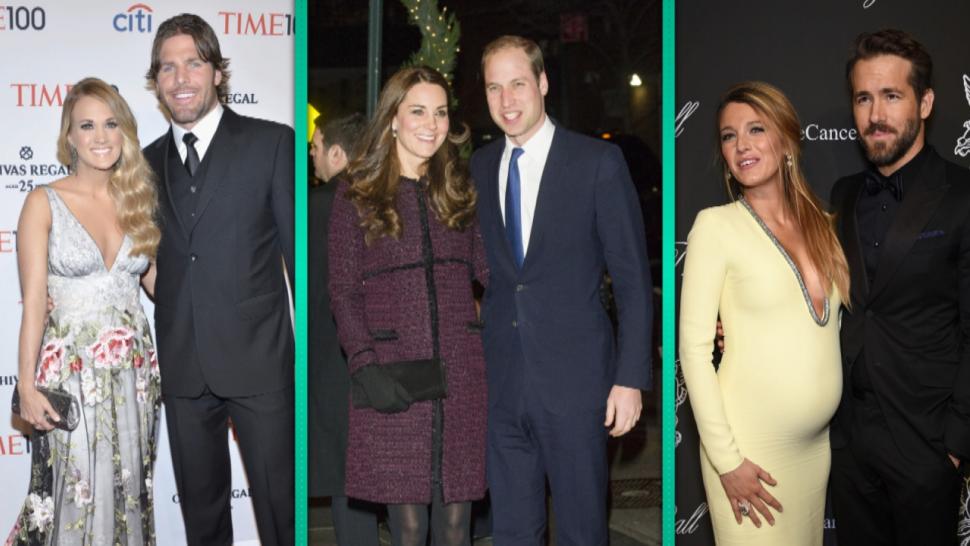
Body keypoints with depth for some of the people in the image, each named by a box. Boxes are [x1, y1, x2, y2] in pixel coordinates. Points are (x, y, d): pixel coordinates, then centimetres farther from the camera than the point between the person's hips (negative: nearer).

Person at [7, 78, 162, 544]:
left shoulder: (135, 200, 8)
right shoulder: (44, 202, -4)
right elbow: (33, 301, -8)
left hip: (133, 372, 4)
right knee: (77, 495, -1)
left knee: (129, 492, 10)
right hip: (71, 372, -4)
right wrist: (27, 386, -14)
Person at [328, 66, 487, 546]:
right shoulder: (355, 196, 3)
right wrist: (365, 366, -12)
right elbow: (343, 292, -1)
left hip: (461, 371, 3)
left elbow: (488, 267, 9)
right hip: (393, 375, -2)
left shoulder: (458, 191, 14)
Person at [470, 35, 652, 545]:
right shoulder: (481, 166, 7)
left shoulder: (598, 162, -6)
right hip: (502, 378, 4)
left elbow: (633, 278, -6)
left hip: (574, 378, -4)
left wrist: (630, 378, -10)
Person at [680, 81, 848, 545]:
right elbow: (694, 347, -12)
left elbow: (828, 328, 13)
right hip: (749, 444, -5)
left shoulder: (822, 224, 6)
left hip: (818, 444, 5)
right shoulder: (715, 224, -9)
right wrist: (726, 459, -15)